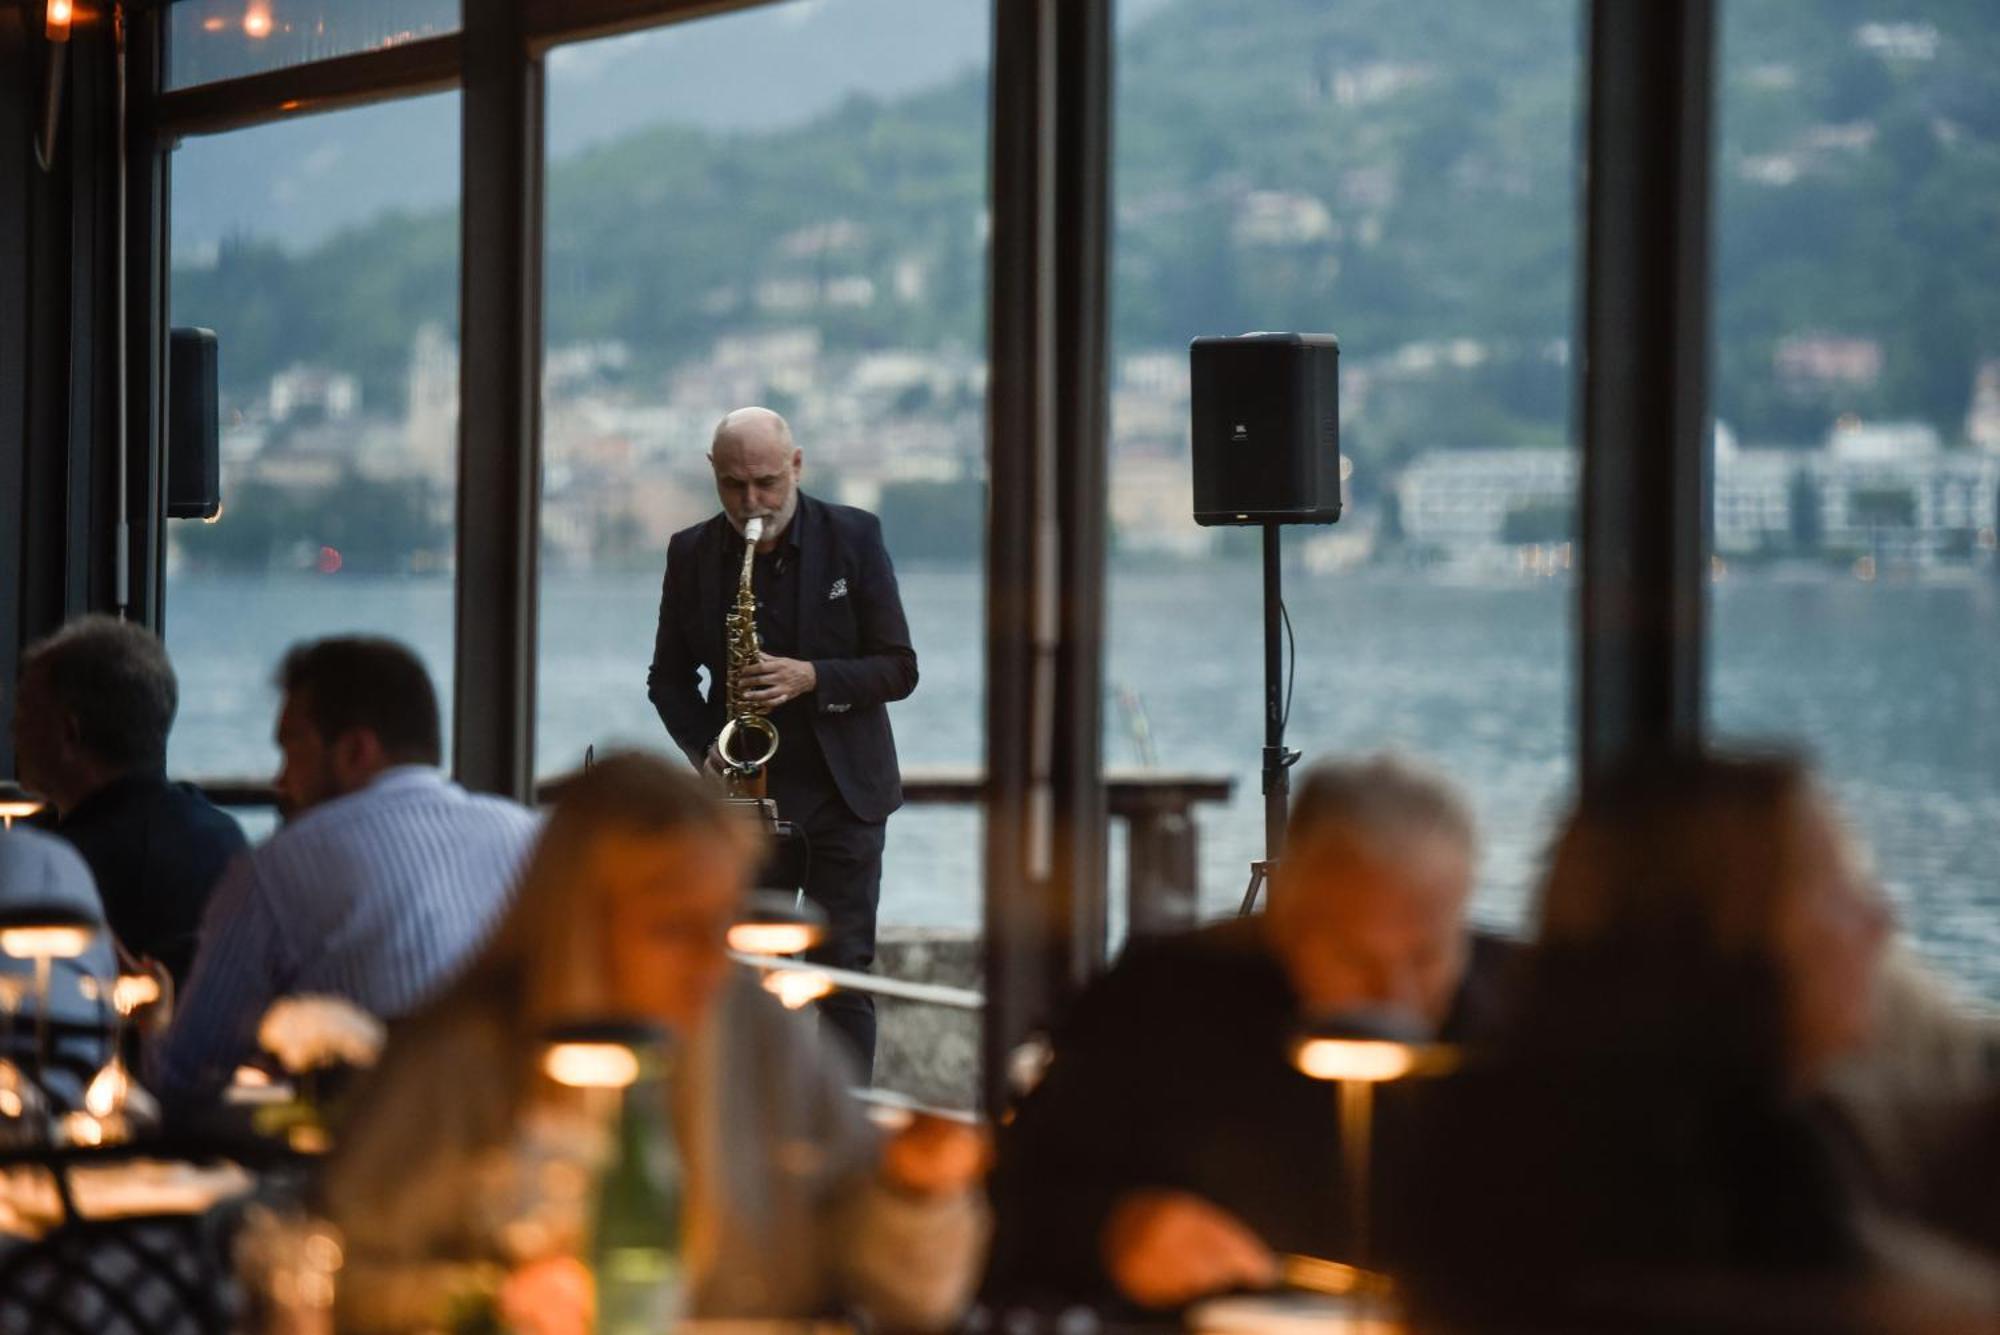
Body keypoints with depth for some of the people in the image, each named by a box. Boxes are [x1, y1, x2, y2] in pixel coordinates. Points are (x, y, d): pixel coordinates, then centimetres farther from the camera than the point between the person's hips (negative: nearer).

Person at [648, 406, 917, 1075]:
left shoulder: (853, 537, -3)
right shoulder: (692, 554, 2)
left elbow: (898, 668, -3)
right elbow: (669, 676, 10)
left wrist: (812, 679, -19)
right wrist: (705, 746, -9)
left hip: (842, 792, -2)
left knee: (842, 974, -3)